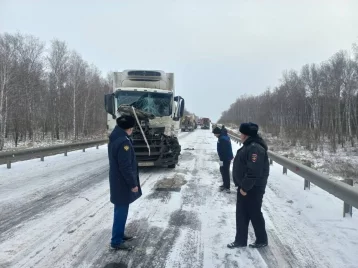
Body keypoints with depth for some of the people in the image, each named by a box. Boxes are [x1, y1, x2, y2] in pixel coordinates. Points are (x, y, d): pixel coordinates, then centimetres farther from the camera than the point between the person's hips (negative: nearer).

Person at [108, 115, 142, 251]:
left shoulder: (115, 138, 8)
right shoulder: (124, 141, -25)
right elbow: (126, 166, -25)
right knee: (121, 211, 1)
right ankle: (116, 241, 13)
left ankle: (119, 234, 34)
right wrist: (133, 184, -16)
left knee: (121, 210, 20)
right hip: (122, 183, -10)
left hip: (117, 181, 10)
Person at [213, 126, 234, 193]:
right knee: (224, 171, 20)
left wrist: (221, 160, -20)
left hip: (225, 158, -10)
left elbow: (222, 150, -24)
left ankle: (227, 187, 4)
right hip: (228, 157, 10)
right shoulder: (226, 136, 10)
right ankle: (225, 185, 32)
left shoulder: (222, 139, -22)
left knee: (225, 172, -2)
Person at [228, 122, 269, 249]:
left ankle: (262, 240, 25)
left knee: (254, 214, 6)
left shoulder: (255, 148, -24)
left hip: (253, 189, -10)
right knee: (241, 214, 15)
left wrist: (245, 187, -22)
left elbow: (254, 171, -29)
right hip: (244, 187, 10)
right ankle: (240, 240, 27)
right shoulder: (248, 145, 10)